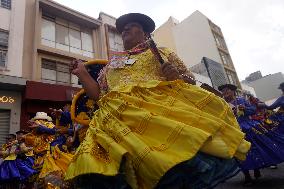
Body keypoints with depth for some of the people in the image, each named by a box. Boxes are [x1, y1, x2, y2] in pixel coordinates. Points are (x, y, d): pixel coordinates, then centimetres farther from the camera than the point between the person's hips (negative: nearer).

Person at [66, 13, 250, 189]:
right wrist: (82, 73, 17)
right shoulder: (113, 62, 27)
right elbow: (99, 95, 24)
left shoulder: (163, 52, 21)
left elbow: (189, 80, 17)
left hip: (164, 102, 0)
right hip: (123, 111, 1)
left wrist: (176, 75, -3)